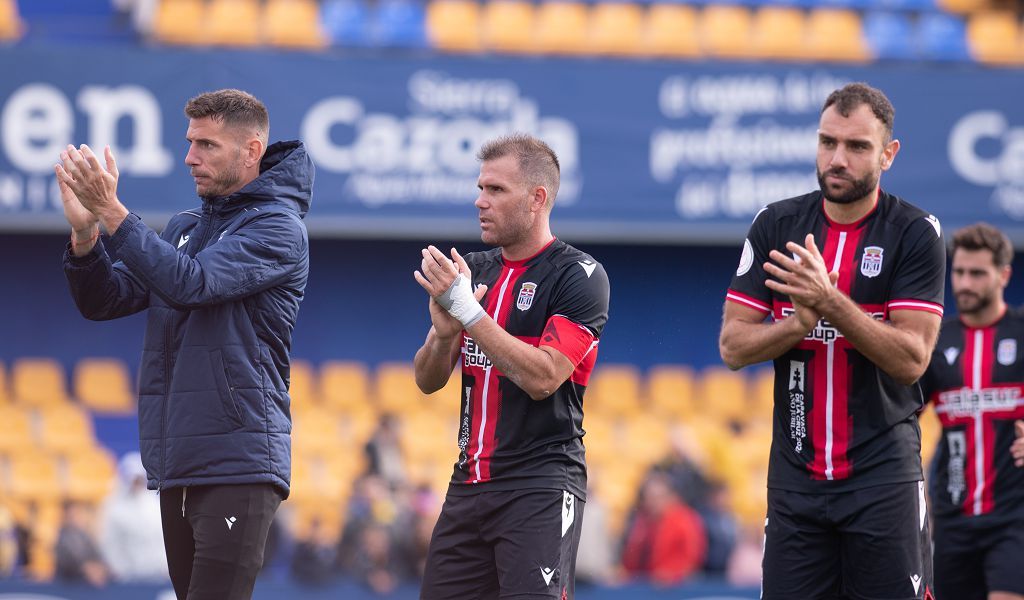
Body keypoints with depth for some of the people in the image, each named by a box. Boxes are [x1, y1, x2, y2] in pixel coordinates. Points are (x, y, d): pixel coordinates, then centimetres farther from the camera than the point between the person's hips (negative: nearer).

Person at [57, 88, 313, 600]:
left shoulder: (277, 228, -6)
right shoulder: (184, 227, 17)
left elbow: (193, 283, -21)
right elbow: (103, 301, 12)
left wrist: (113, 212, -22)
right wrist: (85, 234, -8)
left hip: (237, 465, -8)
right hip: (176, 463, 8)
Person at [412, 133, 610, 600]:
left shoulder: (579, 276, -7)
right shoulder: (475, 269, 14)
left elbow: (542, 377, -18)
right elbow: (427, 381, 14)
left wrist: (467, 309, -19)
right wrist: (443, 332, -8)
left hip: (541, 486, -7)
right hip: (470, 484, 7)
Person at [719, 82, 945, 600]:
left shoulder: (916, 234, -4)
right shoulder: (776, 226, 5)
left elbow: (911, 359, -12)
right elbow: (732, 346, 3)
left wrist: (830, 303, -23)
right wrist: (799, 322, -16)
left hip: (883, 474, -3)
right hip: (796, 474, 3)